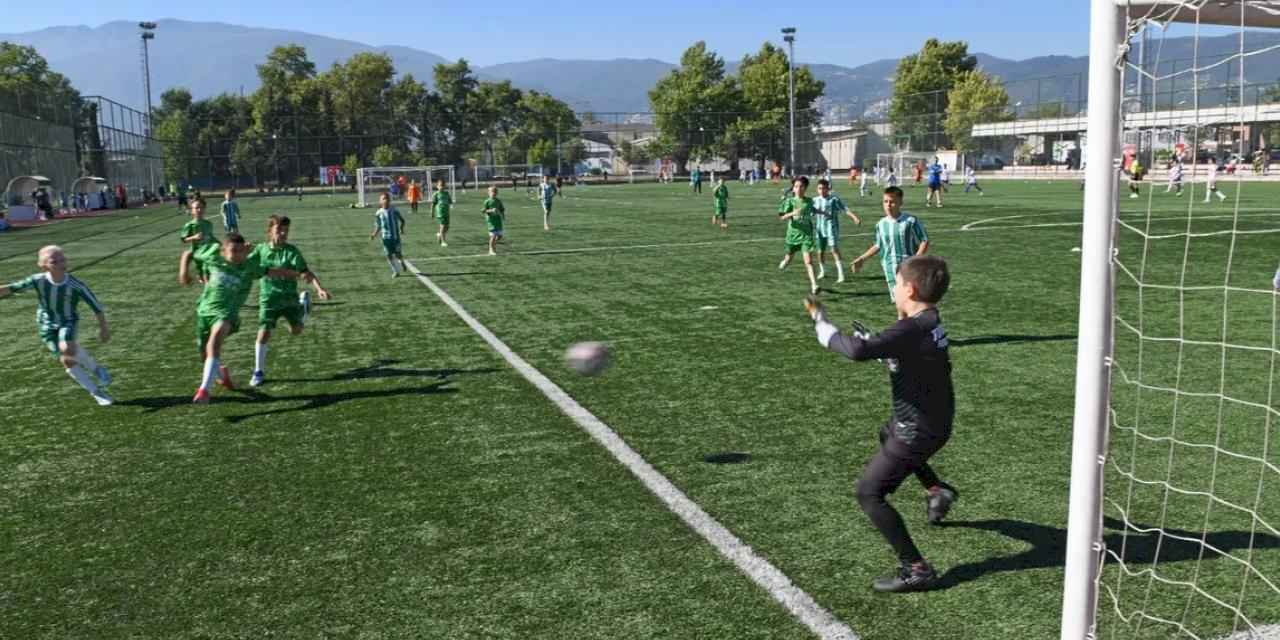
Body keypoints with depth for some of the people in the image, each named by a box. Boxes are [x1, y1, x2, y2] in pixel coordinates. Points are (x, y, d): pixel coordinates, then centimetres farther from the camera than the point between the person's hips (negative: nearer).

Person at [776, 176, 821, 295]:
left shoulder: (809, 201, 1)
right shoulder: (790, 201, -7)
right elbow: (782, 217, -16)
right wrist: (792, 213, -32)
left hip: (806, 234, 0)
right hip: (793, 234, 0)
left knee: (808, 260, -13)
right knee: (789, 257, 20)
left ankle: (814, 285, -16)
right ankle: (784, 262, 56)